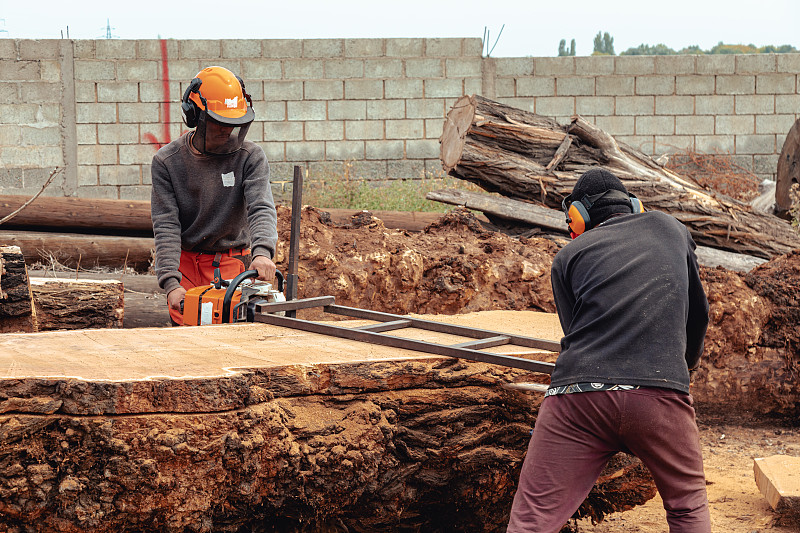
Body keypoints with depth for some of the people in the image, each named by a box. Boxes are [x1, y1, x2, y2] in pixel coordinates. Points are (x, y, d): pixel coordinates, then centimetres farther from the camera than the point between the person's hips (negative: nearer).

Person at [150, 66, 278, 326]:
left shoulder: (250, 157, -7)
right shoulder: (167, 161, -4)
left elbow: (261, 209, -20)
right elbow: (166, 226, -9)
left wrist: (263, 251, -41)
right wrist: (171, 282, -22)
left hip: (230, 264, -1)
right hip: (185, 263, 1)